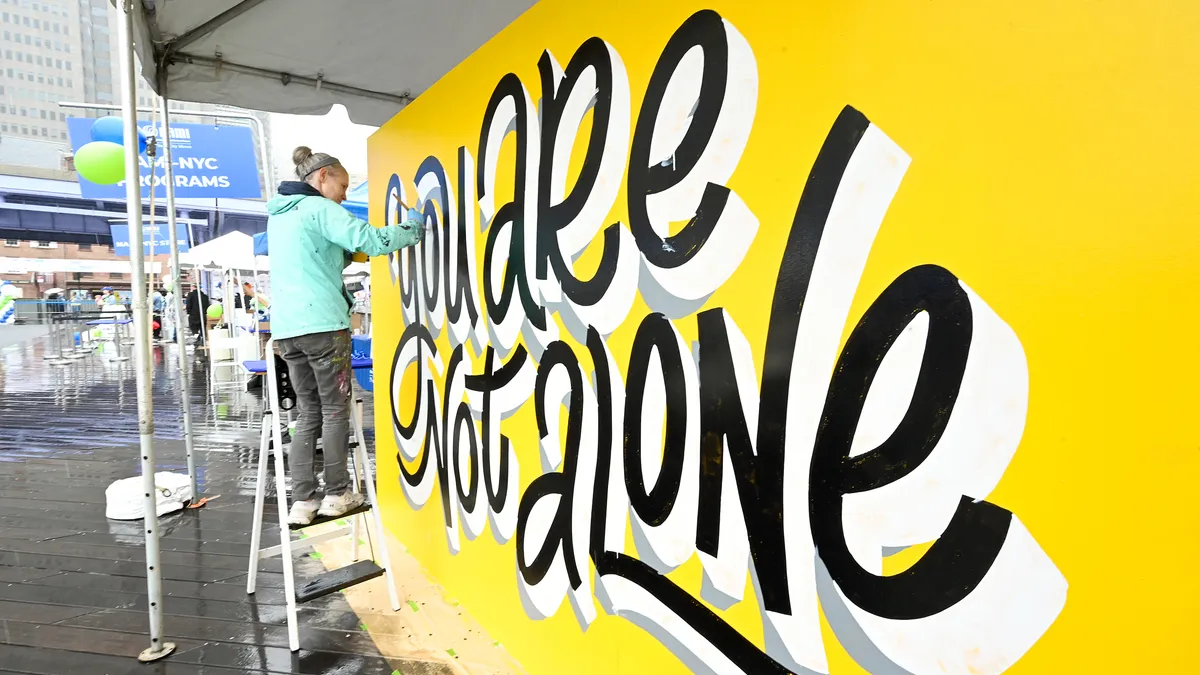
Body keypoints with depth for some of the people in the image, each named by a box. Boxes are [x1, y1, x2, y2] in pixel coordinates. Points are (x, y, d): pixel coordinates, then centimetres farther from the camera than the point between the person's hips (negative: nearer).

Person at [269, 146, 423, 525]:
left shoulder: (278, 215, 21)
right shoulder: (319, 209, -5)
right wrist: (412, 229, -3)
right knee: (335, 410, 4)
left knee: (309, 413, 11)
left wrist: (347, 254, 20)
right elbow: (370, 240, -17)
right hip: (322, 324, -8)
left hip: (286, 327, 8)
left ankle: (302, 501, 7)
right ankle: (337, 495, 10)